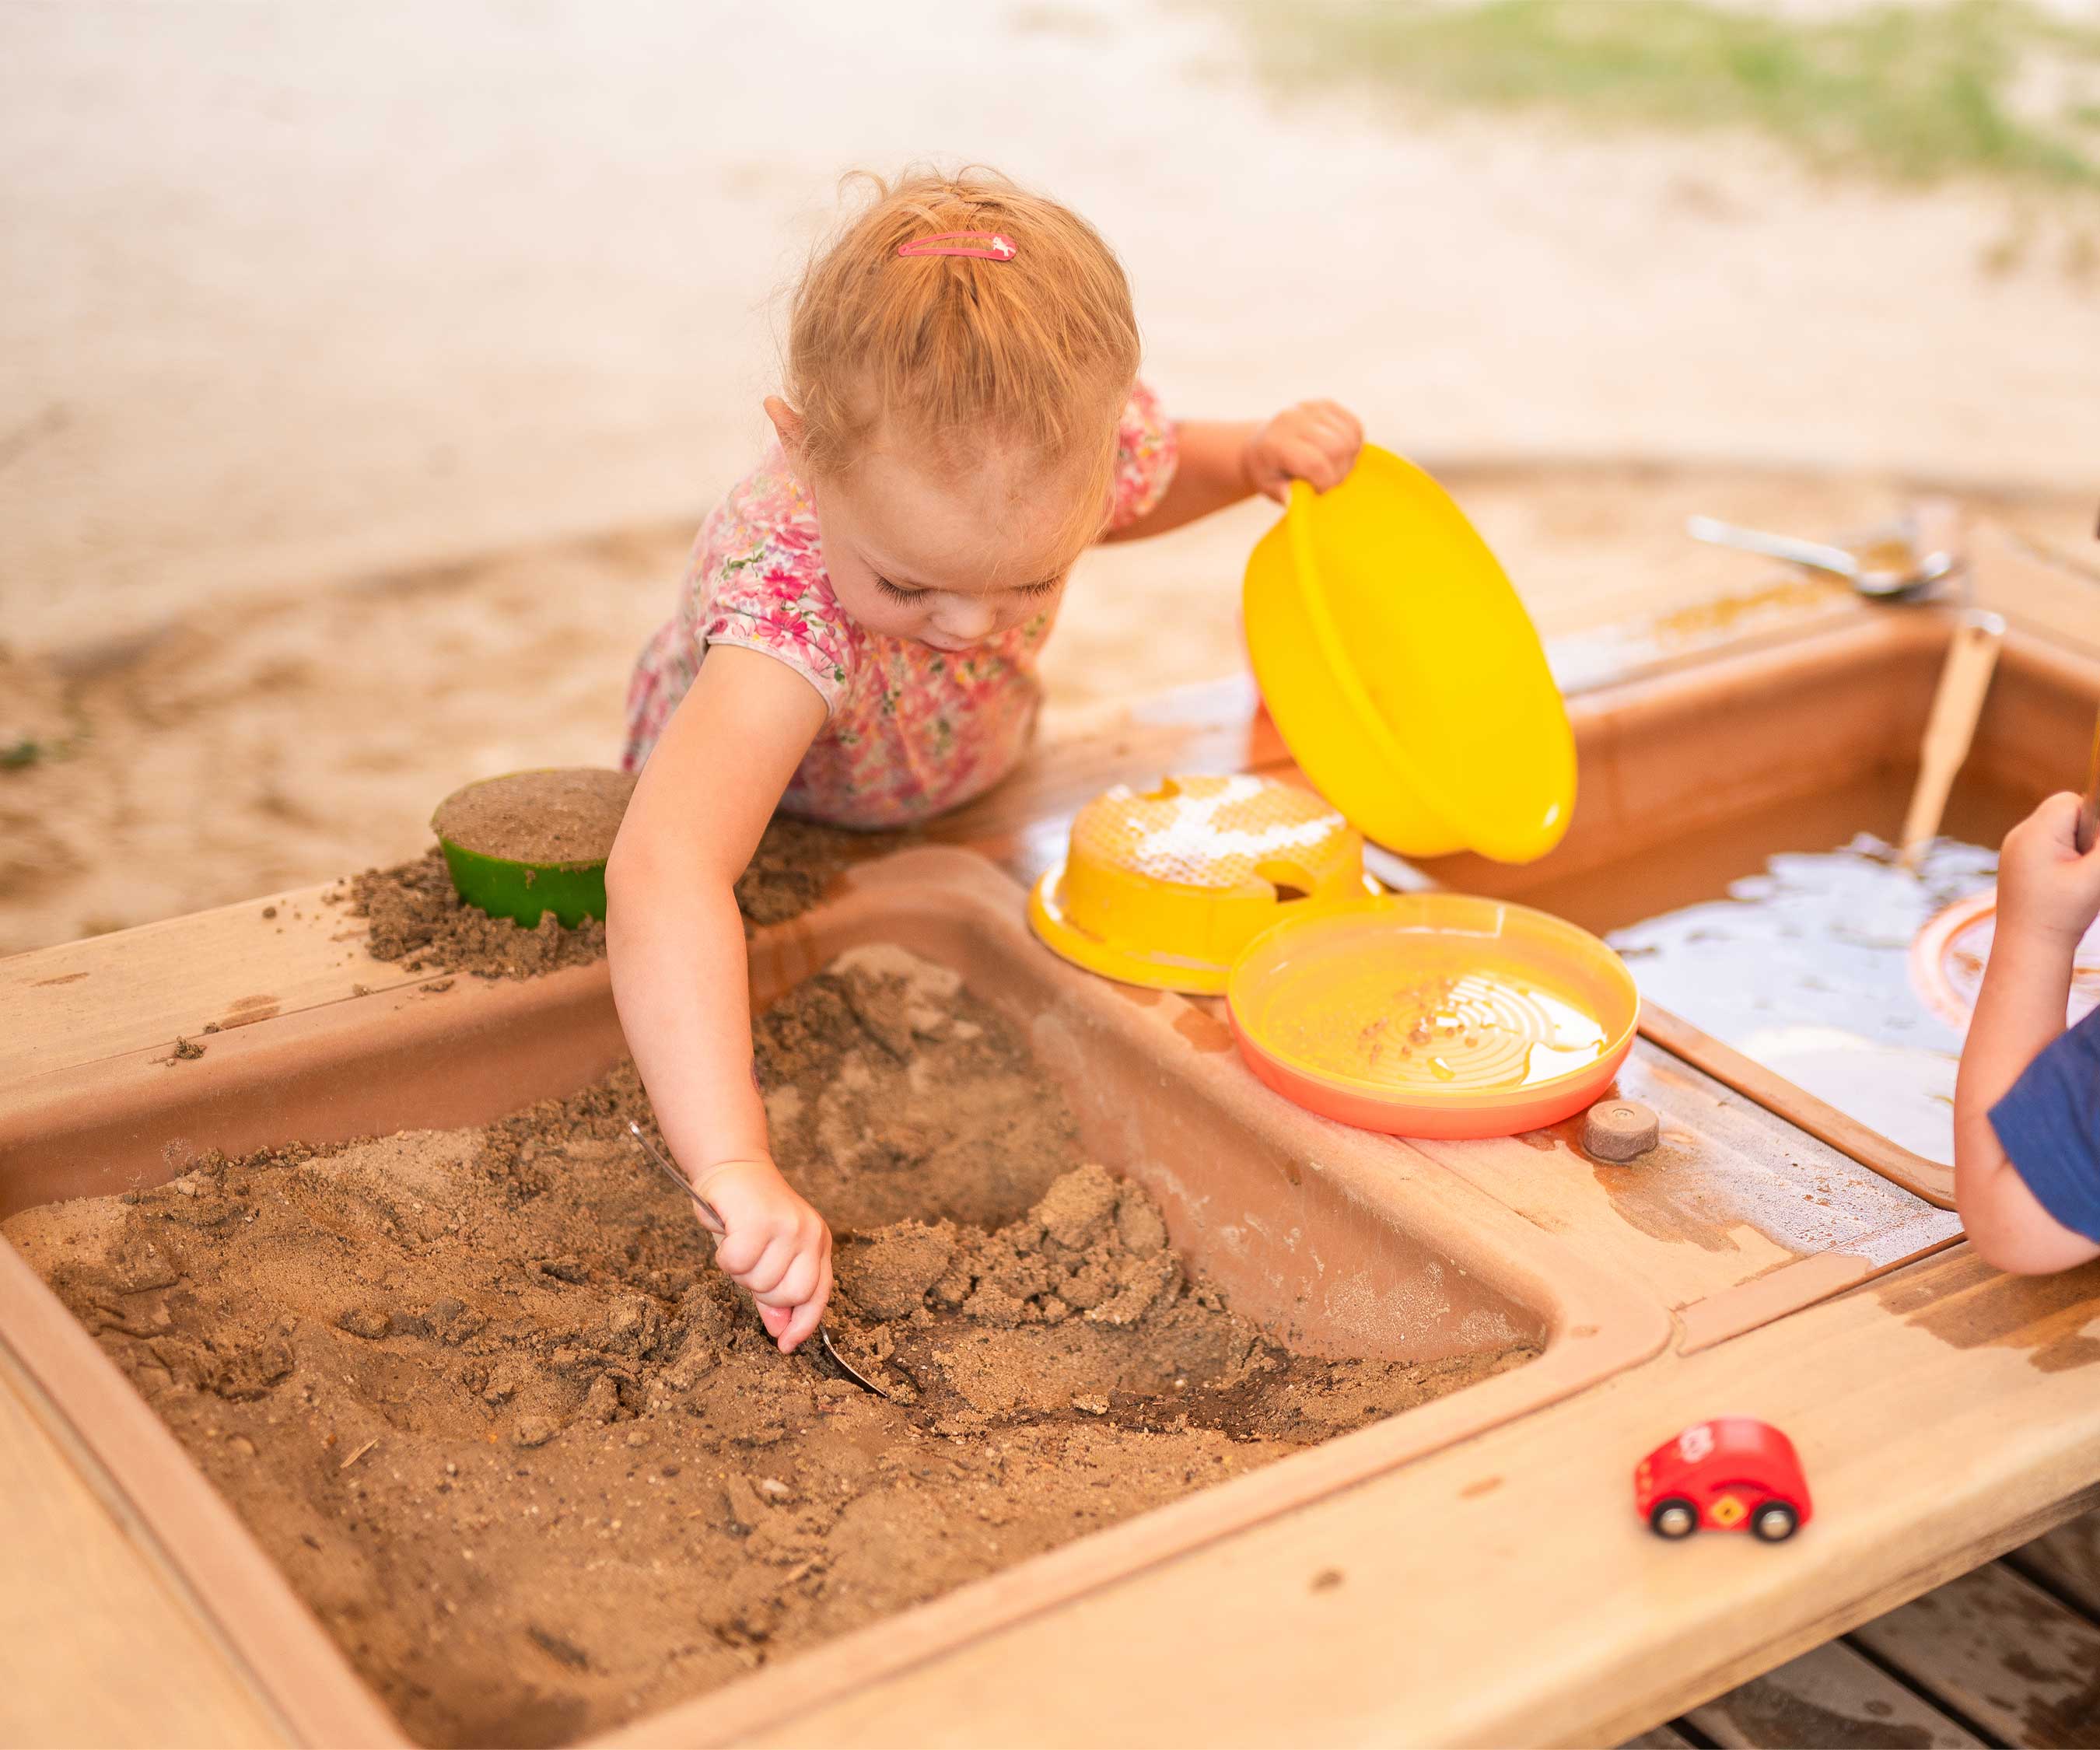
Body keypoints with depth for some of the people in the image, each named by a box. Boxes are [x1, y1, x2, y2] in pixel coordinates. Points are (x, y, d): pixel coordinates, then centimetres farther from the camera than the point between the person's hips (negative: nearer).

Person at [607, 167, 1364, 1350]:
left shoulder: (1077, 435, -35)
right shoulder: (788, 589, -52)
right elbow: (666, 873, -66)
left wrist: (1257, 457, -25)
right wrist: (736, 1170, -76)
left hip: (968, 797, 4)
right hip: (779, 820, -3)